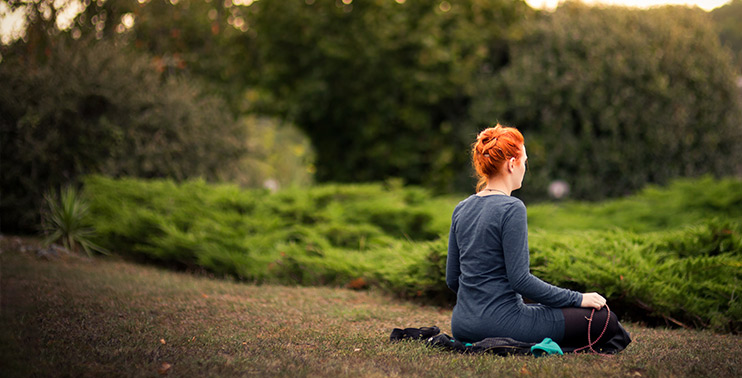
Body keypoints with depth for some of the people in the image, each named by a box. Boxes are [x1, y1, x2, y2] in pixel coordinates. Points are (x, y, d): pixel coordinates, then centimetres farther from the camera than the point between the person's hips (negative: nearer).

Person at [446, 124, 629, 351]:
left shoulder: (461, 209, 8)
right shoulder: (511, 209, -16)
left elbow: (452, 278, 13)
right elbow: (520, 279, -18)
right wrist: (578, 299, -9)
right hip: (500, 322, -8)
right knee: (603, 320, -1)